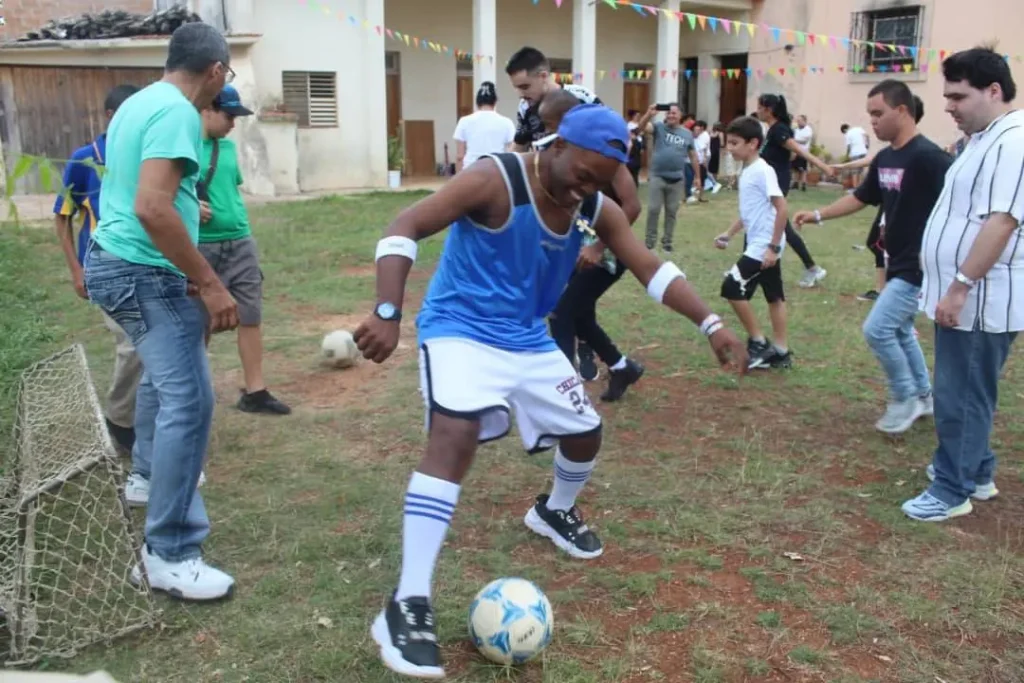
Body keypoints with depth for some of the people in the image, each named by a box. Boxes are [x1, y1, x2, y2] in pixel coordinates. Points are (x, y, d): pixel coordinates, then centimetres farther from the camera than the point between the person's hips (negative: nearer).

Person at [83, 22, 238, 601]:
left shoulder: (140, 101, 13)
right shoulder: (178, 112, -18)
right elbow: (151, 208, -29)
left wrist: (188, 210, 39)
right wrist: (210, 283, -26)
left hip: (115, 261, 11)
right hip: (145, 272, -11)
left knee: (163, 372, 29)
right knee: (189, 399, -12)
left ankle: (149, 473, 49)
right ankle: (170, 555, -9)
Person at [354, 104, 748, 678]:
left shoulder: (597, 211, -2)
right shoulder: (494, 181, -21)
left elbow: (651, 269, 1)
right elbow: (405, 229, -25)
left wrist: (711, 325, -11)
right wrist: (388, 313, -37)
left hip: (528, 341, 7)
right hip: (460, 331, -7)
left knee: (586, 432, 15)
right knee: (455, 437, -31)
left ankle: (556, 512, 51)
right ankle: (408, 606, -26)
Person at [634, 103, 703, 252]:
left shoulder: (687, 133, 8)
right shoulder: (659, 127, 1)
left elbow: (693, 157, 12)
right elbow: (642, 126, -18)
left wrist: (697, 177, 10)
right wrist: (649, 114, -37)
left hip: (677, 179, 2)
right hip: (657, 177, -2)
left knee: (672, 212, 9)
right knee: (653, 210, -1)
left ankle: (667, 241, 20)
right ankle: (650, 240, 10)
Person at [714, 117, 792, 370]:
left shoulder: (763, 171, -17)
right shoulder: (746, 171, 12)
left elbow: (782, 209, -22)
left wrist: (773, 246, -23)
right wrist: (728, 235, 18)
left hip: (764, 246, -10)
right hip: (758, 244, 10)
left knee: (732, 287, -9)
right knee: (774, 296, 12)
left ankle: (758, 343, 1)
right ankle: (781, 351, 19)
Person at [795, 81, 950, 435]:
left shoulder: (928, 156, -20)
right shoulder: (884, 158, 7)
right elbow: (861, 198, 19)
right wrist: (818, 215, 10)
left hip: (918, 267, -9)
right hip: (898, 263, 9)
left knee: (877, 329, -10)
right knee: (900, 330, 18)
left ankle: (904, 399, 9)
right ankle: (922, 397, 34)